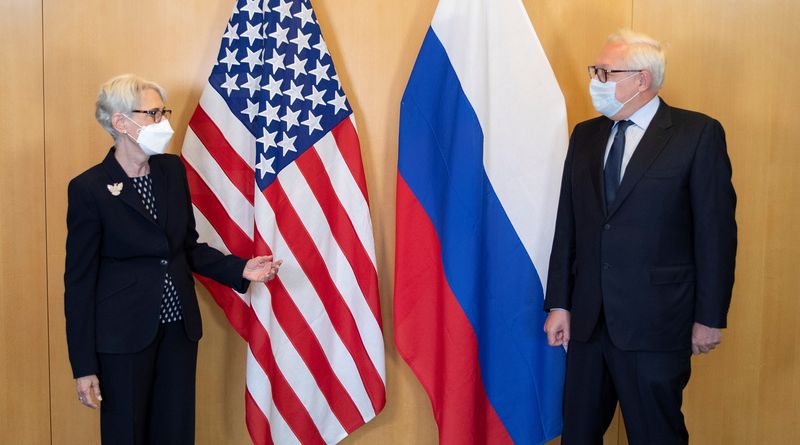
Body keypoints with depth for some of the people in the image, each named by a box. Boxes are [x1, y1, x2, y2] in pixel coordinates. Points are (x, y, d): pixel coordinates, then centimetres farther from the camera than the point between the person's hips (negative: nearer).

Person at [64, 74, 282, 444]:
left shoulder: (173, 170, 4)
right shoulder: (88, 188, -12)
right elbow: (79, 280, -9)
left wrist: (240, 269, -2)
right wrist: (84, 366, -10)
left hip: (179, 326, 5)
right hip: (125, 333, -5)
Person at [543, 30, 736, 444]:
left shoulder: (698, 134, -6)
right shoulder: (585, 135, 9)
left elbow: (716, 230, -7)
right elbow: (567, 225, 8)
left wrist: (710, 317, -8)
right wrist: (559, 303, 5)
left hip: (655, 321, -5)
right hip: (588, 318, 5)